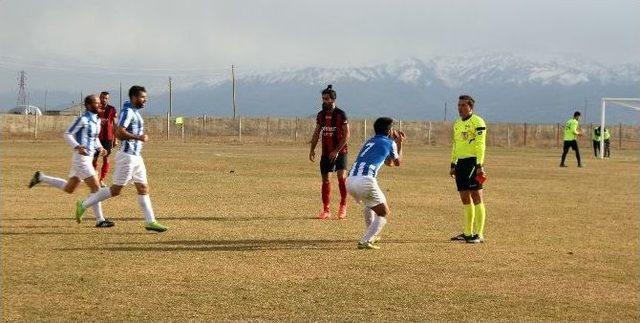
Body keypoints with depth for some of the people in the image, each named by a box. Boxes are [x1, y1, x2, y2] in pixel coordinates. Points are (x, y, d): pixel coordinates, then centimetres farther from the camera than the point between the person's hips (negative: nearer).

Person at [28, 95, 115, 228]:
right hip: (81, 157, -9)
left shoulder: (96, 120, 12)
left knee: (69, 188, 18)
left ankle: (41, 177, 27)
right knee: (95, 187, -9)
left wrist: (99, 147, 5)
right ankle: (100, 220, -5)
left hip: (88, 157, 9)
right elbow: (67, 135, -14)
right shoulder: (83, 119, -14)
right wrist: (77, 147, -28)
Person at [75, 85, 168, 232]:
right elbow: (120, 132, -27)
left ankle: (150, 221, 7)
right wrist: (138, 137, -23)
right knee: (116, 190, -4)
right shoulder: (128, 111, -14)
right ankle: (84, 205, 5)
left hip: (136, 157, 10)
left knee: (143, 188, 6)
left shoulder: (134, 112, 15)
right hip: (127, 156, -10)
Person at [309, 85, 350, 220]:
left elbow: (346, 135, -12)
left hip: (339, 152, -5)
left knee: (341, 176, -18)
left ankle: (343, 206, -3)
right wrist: (312, 149, 5)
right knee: (325, 180, 5)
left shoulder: (341, 115, -9)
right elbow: (316, 133, 15)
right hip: (326, 152, 5)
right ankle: (326, 210, 12)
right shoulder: (321, 115, 7)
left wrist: (337, 151, -18)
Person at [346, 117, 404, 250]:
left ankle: (371, 235, 41)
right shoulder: (389, 143, 9)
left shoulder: (370, 141, 30)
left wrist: (396, 142, 48)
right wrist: (399, 143, 41)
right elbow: (398, 162, 28)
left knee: (369, 204, 35)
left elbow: (389, 163, 43)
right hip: (365, 181, -7)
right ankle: (366, 241, -9)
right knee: (383, 213, 7)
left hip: (350, 181, 7)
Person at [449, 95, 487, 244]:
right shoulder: (457, 124, 18)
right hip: (461, 162, 8)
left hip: (473, 162, -8)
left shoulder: (477, 122, -7)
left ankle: (479, 234, -7)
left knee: (476, 196, -8)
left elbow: (480, 146, -13)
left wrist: (479, 165, -19)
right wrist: (453, 165, 20)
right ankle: (467, 233, 17)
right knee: (465, 198, 10)